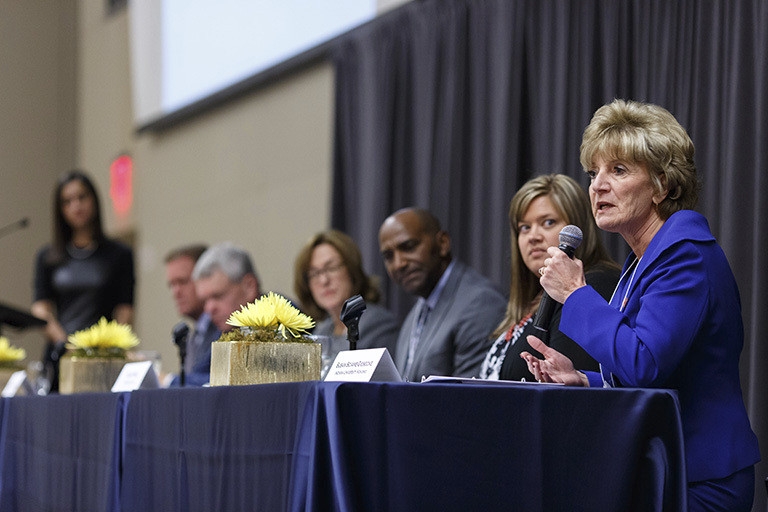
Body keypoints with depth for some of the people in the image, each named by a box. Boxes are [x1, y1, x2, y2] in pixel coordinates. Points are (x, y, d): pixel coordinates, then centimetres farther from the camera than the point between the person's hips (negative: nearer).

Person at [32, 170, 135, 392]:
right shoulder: (47, 257, 16)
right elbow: (40, 308, 6)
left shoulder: (120, 255, 10)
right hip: (58, 356, 2)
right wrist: (65, 343, -12)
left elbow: (125, 312, 4)